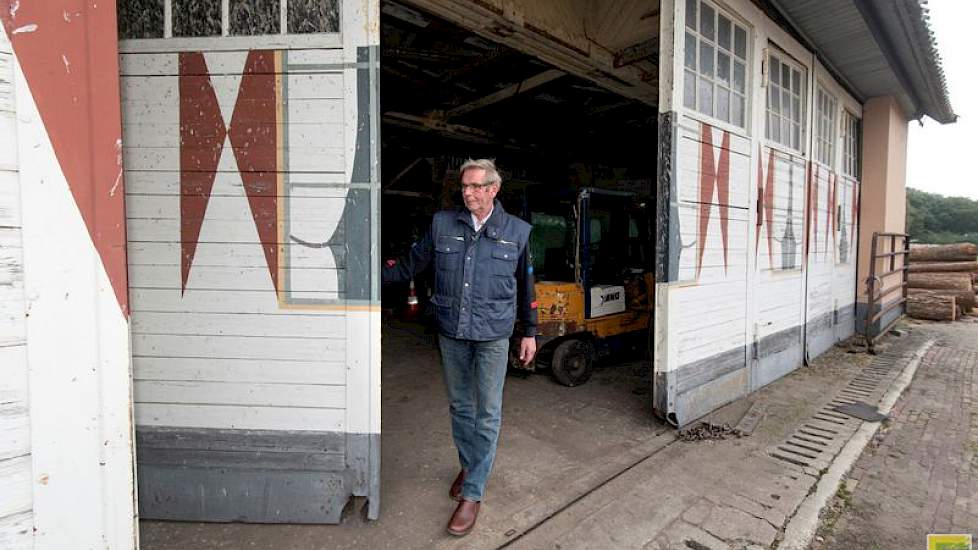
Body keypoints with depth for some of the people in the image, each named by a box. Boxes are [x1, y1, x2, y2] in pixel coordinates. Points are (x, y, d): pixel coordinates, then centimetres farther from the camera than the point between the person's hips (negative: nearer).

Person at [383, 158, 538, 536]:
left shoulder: (517, 231, 0)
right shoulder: (442, 224, 1)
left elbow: (526, 286, 7)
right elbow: (410, 265, 7)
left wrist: (530, 332, 9)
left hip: (492, 336, -2)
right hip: (451, 334, 2)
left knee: (488, 415, 4)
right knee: (459, 406, 17)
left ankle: (472, 494, 19)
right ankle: (468, 465, 41)